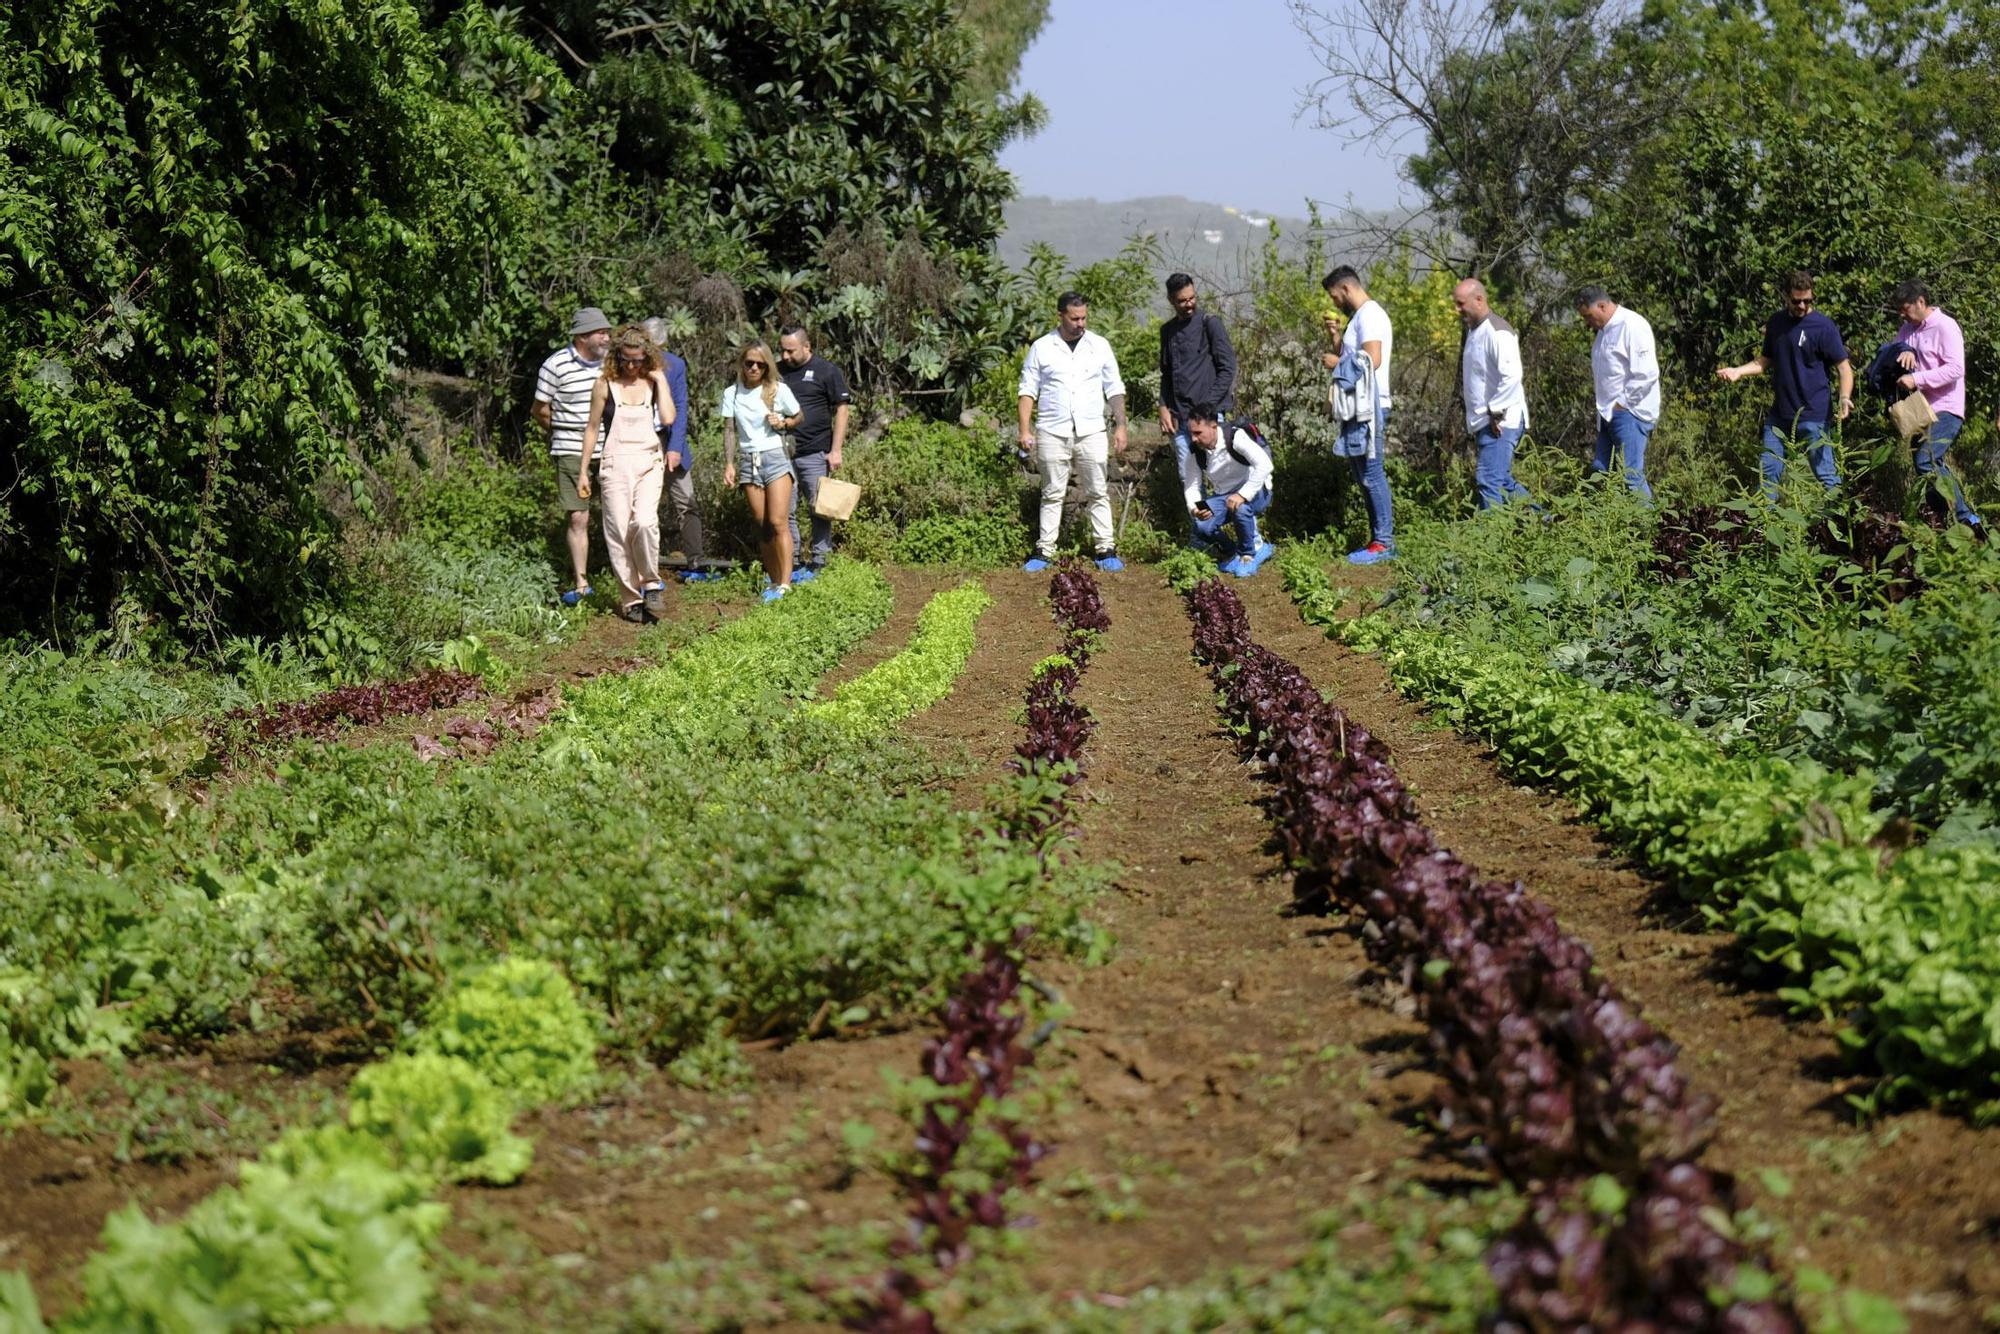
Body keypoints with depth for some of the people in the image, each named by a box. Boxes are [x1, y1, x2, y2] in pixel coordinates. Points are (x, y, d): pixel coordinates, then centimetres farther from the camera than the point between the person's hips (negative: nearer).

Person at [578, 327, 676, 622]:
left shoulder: (653, 383, 6)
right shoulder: (606, 384, 3)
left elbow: (668, 418, -10)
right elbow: (592, 427, 9)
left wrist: (660, 380, -6)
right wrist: (583, 471, 8)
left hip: (649, 463, 0)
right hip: (615, 464, 0)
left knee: (645, 522, -22)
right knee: (619, 531, -4)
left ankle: (651, 583, -2)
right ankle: (630, 599, 6)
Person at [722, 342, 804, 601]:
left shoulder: (779, 390, -2)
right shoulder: (732, 393, 5)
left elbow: (798, 418, 11)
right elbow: (729, 431, 7)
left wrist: (783, 423, -10)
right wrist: (729, 464, -1)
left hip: (775, 456, -3)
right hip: (748, 461, 3)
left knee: (777, 522, -12)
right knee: (762, 526, 3)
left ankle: (785, 584, -15)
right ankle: (773, 580, 10)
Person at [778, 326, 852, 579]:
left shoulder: (827, 371, -1)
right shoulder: (777, 372, 12)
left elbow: (841, 410, -2)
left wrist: (835, 450, -8)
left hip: (814, 454, -4)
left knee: (819, 509, 0)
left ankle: (818, 561, 7)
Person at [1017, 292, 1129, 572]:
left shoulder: (1100, 346, 8)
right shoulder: (1041, 348, 4)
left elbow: (1114, 389, 11)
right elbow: (1028, 391, 5)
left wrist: (1120, 425, 2)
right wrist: (1025, 430, -3)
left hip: (1091, 432, 1)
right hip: (1052, 433, -1)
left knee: (1097, 493, 2)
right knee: (1052, 494, 3)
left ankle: (1106, 550, 4)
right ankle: (1044, 551, 5)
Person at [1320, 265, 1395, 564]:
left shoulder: (1369, 315, -13)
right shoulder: (1360, 316, 19)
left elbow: (1372, 360, -23)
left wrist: (1338, 364, -12)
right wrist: (1337, 336, 11)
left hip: (1368, 408, -11)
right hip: (1359, 407, 11)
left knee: (1371, 474, -9)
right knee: (1365, 476, 12)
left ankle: (1384, 543, -8)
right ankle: (1379, 539, 15)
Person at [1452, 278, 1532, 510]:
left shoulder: (1497, 332, -14)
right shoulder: (1474, 331, 17)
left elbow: (1511, 375, -25)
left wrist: (1495, 413, -20)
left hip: (1499, 423, -10)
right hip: (1484, 422, 10)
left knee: (1488, 481, -15)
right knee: (1502, 481, 15)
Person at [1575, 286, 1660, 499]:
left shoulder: (1632, 325, -12)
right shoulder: (1605, 331, 17)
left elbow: (1646, 373, -19)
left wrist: (1623, 402, -14)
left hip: (1629, 412, -10)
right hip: (1609, 414, 10)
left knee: (1631, 475, -12)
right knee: (1599, 471, 8)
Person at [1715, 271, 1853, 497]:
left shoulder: (1823, 327, -10)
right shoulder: (1776, 323, 8)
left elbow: (1844, 366, -11)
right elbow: (1765, 361, 18)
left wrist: (1845, 398, -28)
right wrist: (1739, 371, 0)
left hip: (1813, 415, -6)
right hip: (1779, 413, 6)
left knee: (1826, 474, -4)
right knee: (1767, 471, 11)